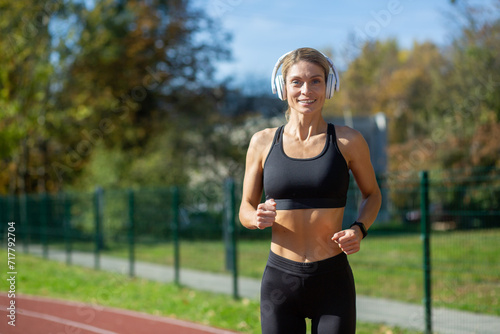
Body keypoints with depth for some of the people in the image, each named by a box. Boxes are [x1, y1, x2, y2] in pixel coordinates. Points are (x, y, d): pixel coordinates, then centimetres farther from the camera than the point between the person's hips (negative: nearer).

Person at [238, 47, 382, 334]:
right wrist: (258, 218, -13)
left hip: (333, 281, -1)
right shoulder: (263, 143, 2)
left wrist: (359, 230, -5)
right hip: (280, 280, 1)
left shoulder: (348, 141, -1)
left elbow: (372, 194, 15)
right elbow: (246, 208, 11)